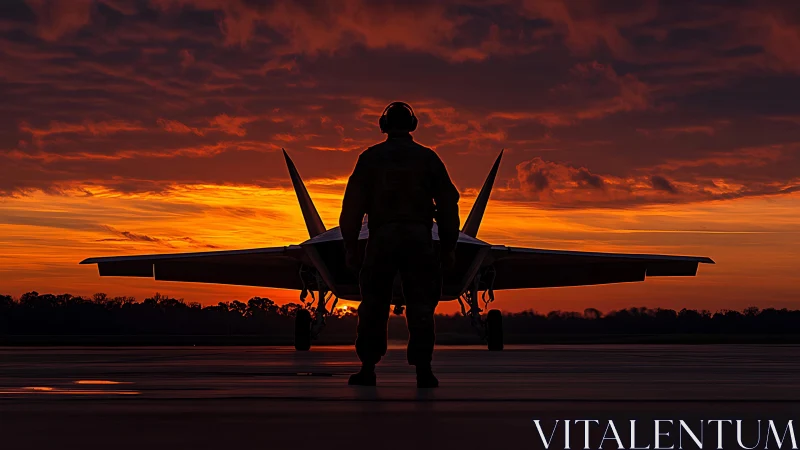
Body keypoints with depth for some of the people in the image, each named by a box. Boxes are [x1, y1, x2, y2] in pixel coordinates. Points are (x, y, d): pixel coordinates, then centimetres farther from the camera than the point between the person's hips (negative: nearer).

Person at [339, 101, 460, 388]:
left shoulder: (370, 158, 8)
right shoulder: (428, 158, 9)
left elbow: (353, 204, 3)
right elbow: (448, 204, 7)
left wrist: (350, 246, 5)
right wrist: (449, 246, 9)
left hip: (382, 236, 0)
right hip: (418, 236, 0)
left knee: (373, 304, 7)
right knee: (421, 305, 2)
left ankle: (368, 367, 4)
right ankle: (423, 369, -5)